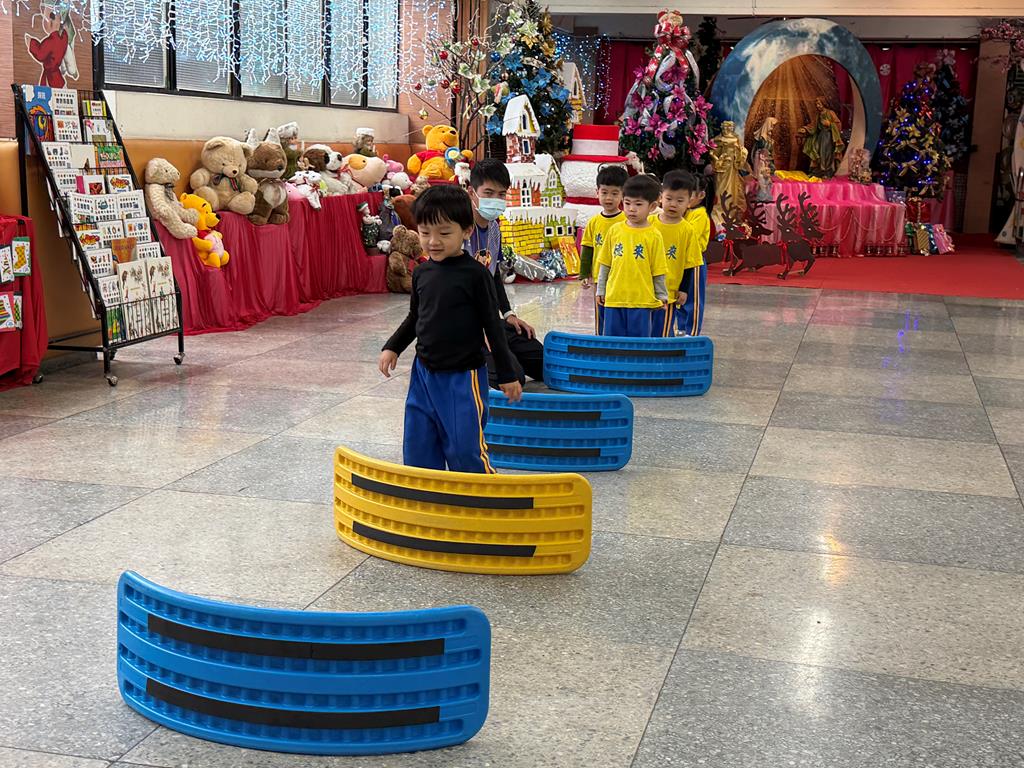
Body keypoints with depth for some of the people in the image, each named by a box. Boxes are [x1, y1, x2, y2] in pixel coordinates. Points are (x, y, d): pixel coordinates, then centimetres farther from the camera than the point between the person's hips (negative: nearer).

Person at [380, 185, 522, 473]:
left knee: (465, 449, -5)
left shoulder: (475, 274, -12)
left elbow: (493, 326, -8)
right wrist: (392, 347, 9)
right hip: (423, 373, 6)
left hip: (463, 376, -6)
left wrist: (507, 375, -6)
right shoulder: (422, 273, 3)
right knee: (418, 447, 11)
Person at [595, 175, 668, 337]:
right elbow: (605, 264, 11)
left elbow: (658, 271, 1)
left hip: (642, 300, -3)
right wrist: (601, 289, 12)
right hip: (614, 298, 3)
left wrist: (662, 296, 4)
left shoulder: (654, 236, -4)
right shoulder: (615, 230, 4)